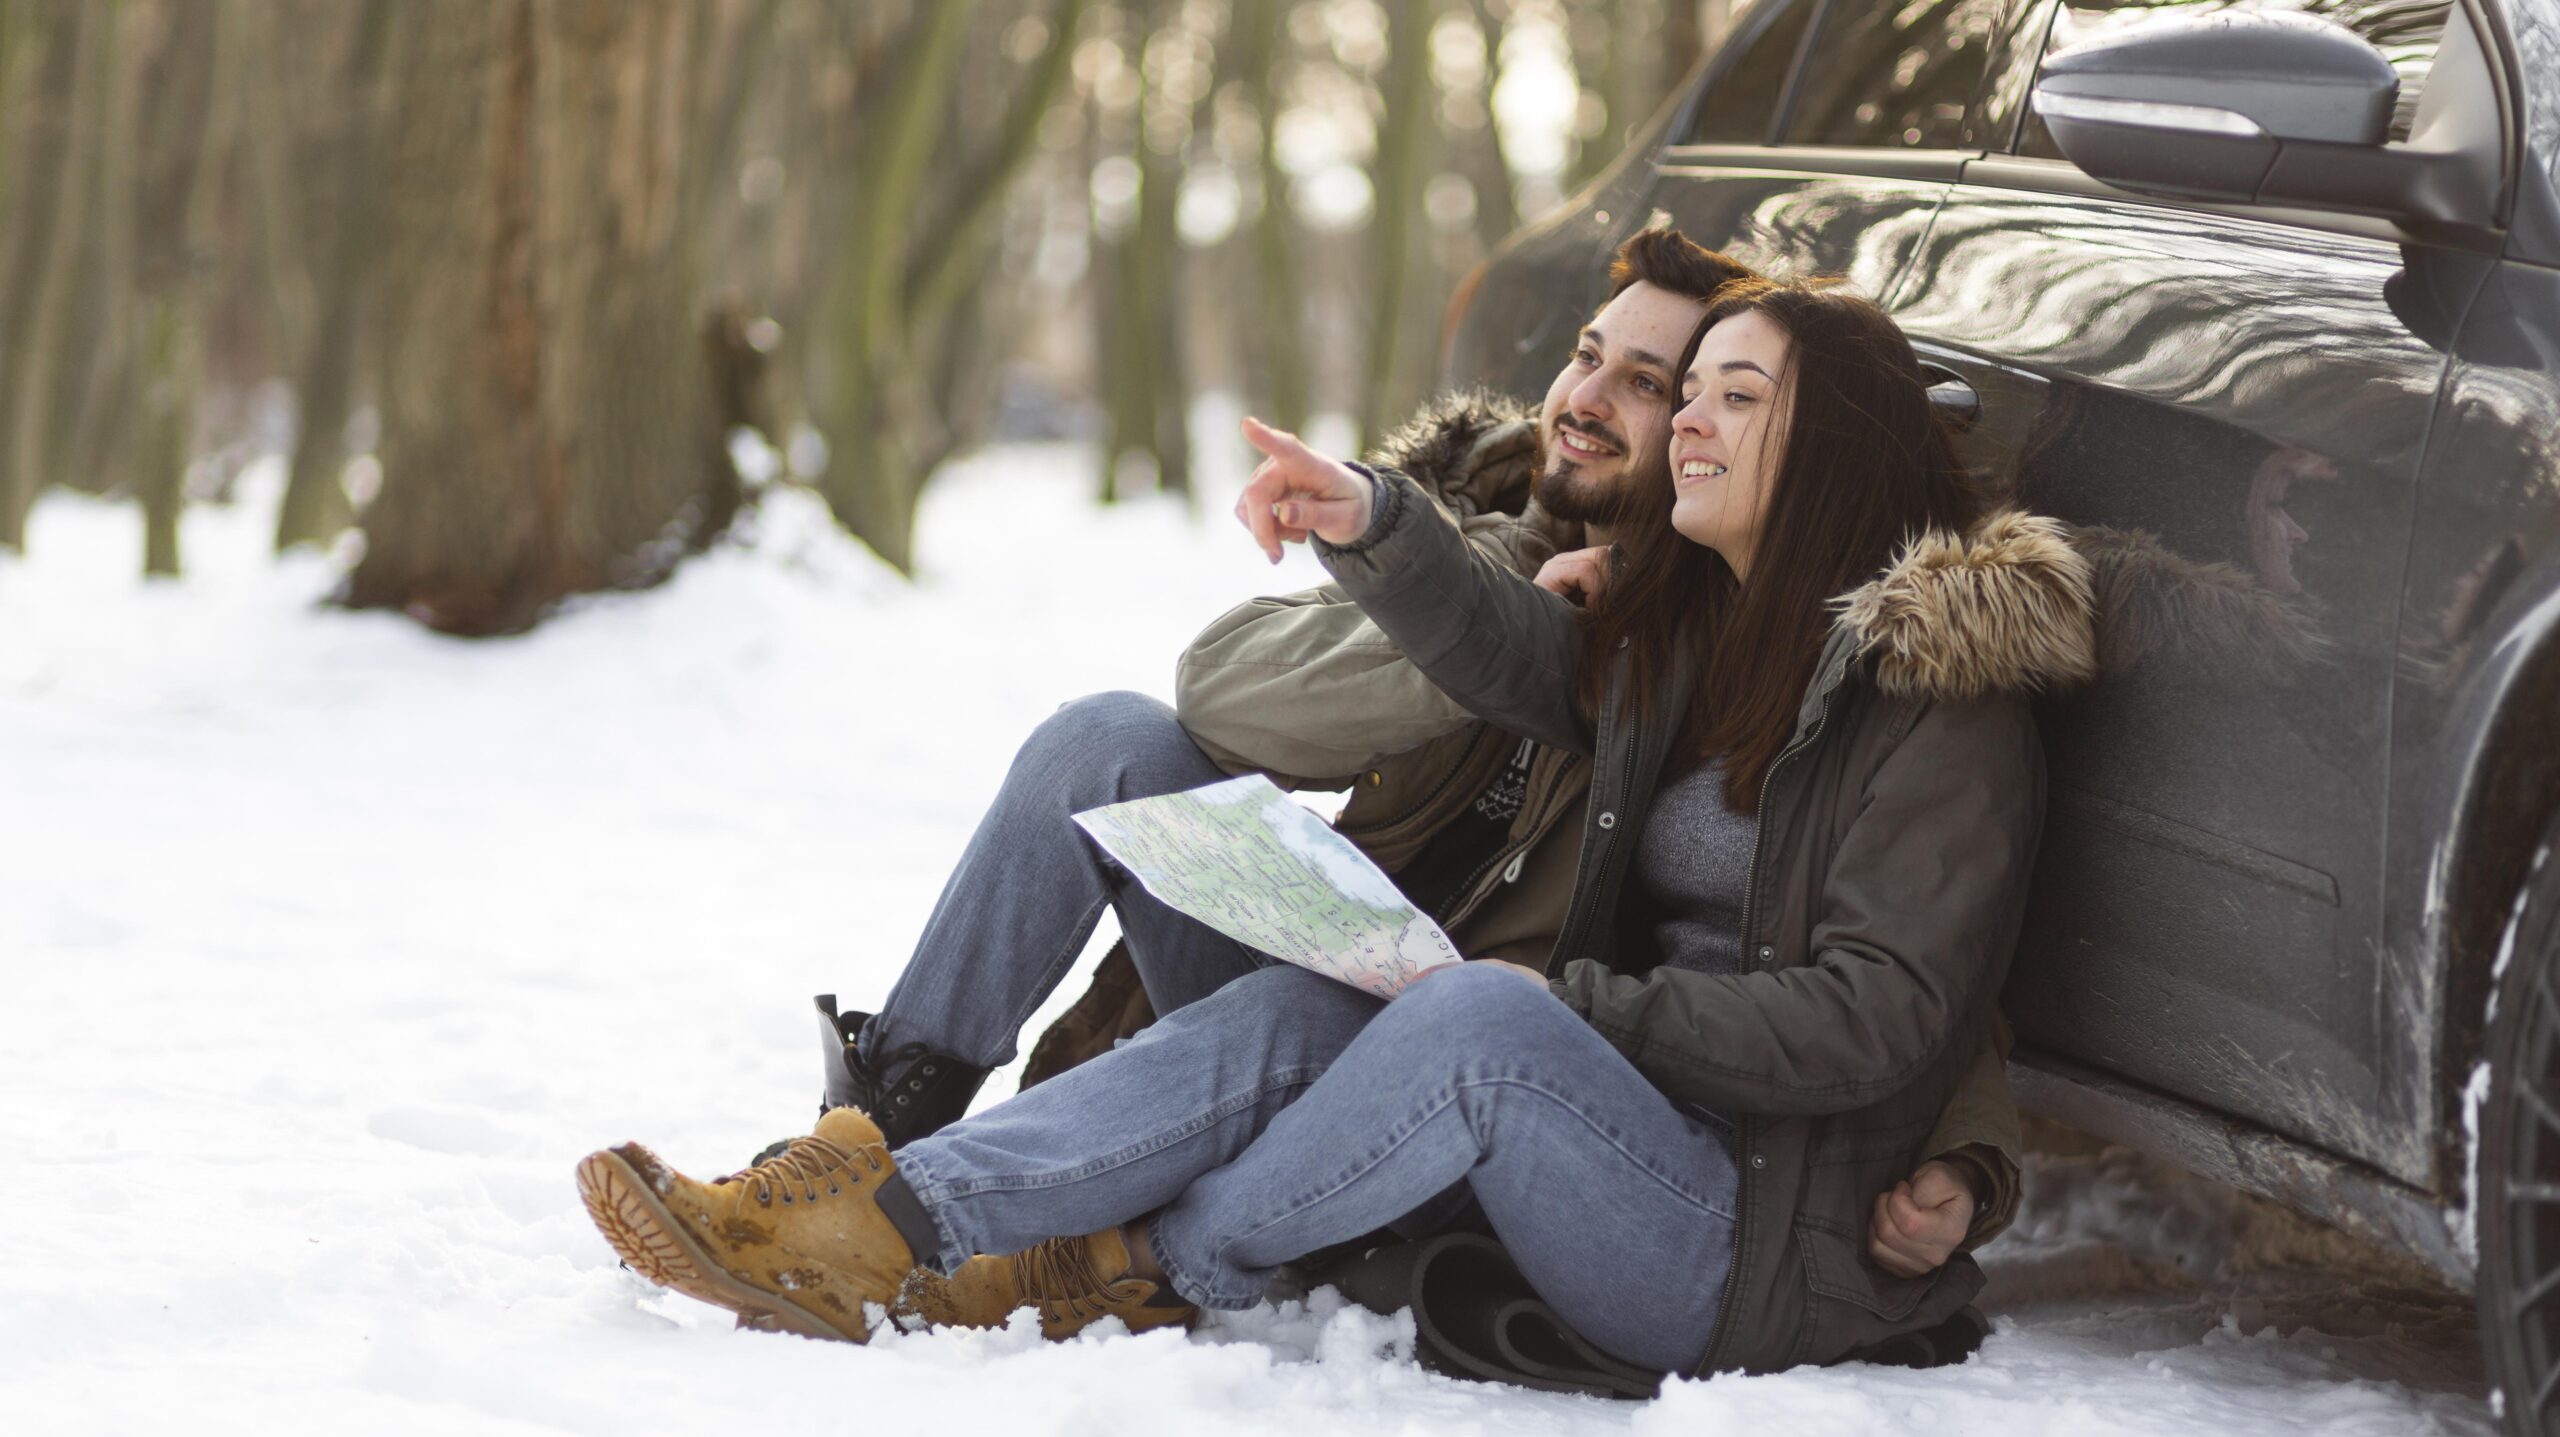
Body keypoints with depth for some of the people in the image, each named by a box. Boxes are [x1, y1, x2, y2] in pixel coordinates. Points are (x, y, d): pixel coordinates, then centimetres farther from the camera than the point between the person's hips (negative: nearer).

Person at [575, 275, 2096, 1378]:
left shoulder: (1944, 697, -9)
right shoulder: (1687, 628, 19)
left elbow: (1877, 1021, -16)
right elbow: (1519, 655, 5)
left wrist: (1580, 1004, -15)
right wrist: (1373, 523, -13)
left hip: (1771, 1258, -7)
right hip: (1629, 1128, 8)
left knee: (1475, 1017, -31)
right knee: (1288, 1013, -13)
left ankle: (1153, 1275, -13)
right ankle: (880, 1231, -27)